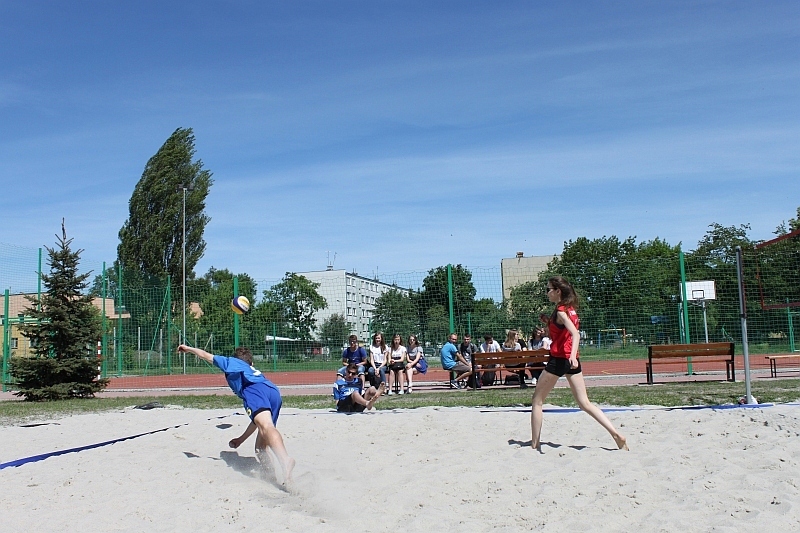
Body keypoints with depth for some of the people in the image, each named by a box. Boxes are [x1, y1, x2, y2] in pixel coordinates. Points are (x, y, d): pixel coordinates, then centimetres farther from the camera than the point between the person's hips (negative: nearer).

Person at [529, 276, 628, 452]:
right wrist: (549, 322, 23)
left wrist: (572, 355, -41)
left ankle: (535, 445, 7)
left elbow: (575, 334, -28)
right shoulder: (570, 308, 12)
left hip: (559, 359, -8)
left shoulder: (560, 311, -13)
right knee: (585, 403, 9)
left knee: (537, 401, 5)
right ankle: (617, 435, -1)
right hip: (572, 360, 8)